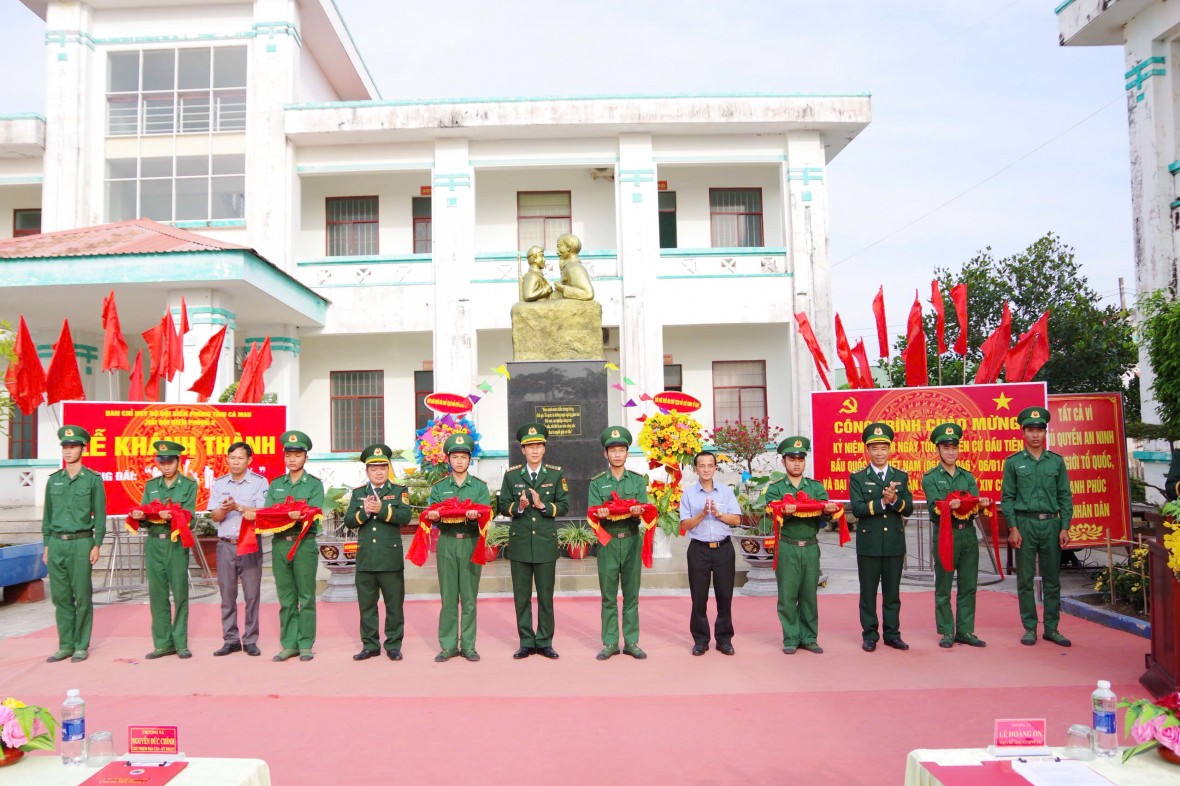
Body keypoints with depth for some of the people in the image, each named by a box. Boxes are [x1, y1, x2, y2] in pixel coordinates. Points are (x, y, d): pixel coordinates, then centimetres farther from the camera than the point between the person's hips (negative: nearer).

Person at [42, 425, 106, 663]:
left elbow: (100, 515, -1)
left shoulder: (93, 479, -1)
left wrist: (97, 545, -7)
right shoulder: (53, 480, 10)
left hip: (81, 543, -4)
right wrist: (46, 545, 10)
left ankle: (82, 646, 9)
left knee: (82, 597, 1)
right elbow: (47, 515, 14)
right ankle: (65, 645, 16)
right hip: (56, 543, 4)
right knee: (60, 597, 7)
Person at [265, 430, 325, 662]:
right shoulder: (275, 484, 14)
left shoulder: (314, 484, 4)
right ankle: (289, 644, 15)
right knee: (286, 598, 8)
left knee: (306, 597, 1)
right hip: (280, 544, 3)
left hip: (304, 544, -3)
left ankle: (305, 644, 8)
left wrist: (298, 516, -28)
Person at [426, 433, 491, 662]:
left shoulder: (480, 487, 7)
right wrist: (434, 516, -21)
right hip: (447, 543, 1)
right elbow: (432, 515, 2)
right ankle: (448, 645, 13)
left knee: (469, 598, 3)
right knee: (448, 598, 4)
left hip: (471, 543, -1)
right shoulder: (439, 487, 10)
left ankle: (468, 645, 12)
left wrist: (474, 516, -26)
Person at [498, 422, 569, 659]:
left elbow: (564, 506, 0)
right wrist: (518, 507, -16)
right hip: (520, 542, 1)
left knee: (545, 595, 5)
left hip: (546, 542, -1)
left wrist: (543, 505, -16)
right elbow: (503, 506, 4)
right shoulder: (511, 475, 5)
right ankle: (526, 642, 17)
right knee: (522, 596, 6)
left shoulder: (556, 474, 4)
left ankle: (544, 642, 16)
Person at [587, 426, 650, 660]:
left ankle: (631, 642, 14)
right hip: (608, 543, -1)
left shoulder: (638, 480, 6)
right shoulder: (597, 483, 5)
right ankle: (610, 643, 13)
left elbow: (643, 513, -1)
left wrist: (637, 512, -24)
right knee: (608, 596, 4)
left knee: (631, 595, 6)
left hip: (632, 542, 1)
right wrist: (601, 514, -25)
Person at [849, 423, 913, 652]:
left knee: (892, 592, 9)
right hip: (868, 543, -2)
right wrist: (882, 502, -20)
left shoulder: (901, 477, 10)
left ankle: (892, 634, 19)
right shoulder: (857, 478, 1)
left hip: (895, 543, 2)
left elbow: (908, 508, 1)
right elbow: (857, 509, -10)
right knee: (868, 592, 4)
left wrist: (895, 500, -18)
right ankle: (870, 635, 13)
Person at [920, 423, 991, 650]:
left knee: (968, 586, 7)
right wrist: (950, 505, -31)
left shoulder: (968, 476, 14)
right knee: (943, 588, 2)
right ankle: (946, 633, 9)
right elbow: (936, 507, -10)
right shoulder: (930, 478, 1)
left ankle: (965, 631, 16)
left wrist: (982, 503, -20)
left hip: (968, 534, 4)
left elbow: (975, 502, 3)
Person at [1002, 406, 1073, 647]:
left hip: (1051, 524, 2)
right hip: (1025, 523, -2)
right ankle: (1030, 628, 11)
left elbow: (1065, 497, 8)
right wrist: (1013, 528, -7)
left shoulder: (1057, 461, 8)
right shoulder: (1013, 462, 3)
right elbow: (1007, 498, 1)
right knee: (1025, 580, 3)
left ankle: (1051, 628, 16)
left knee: (1052, 580, 7)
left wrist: (1064, 528, 0)